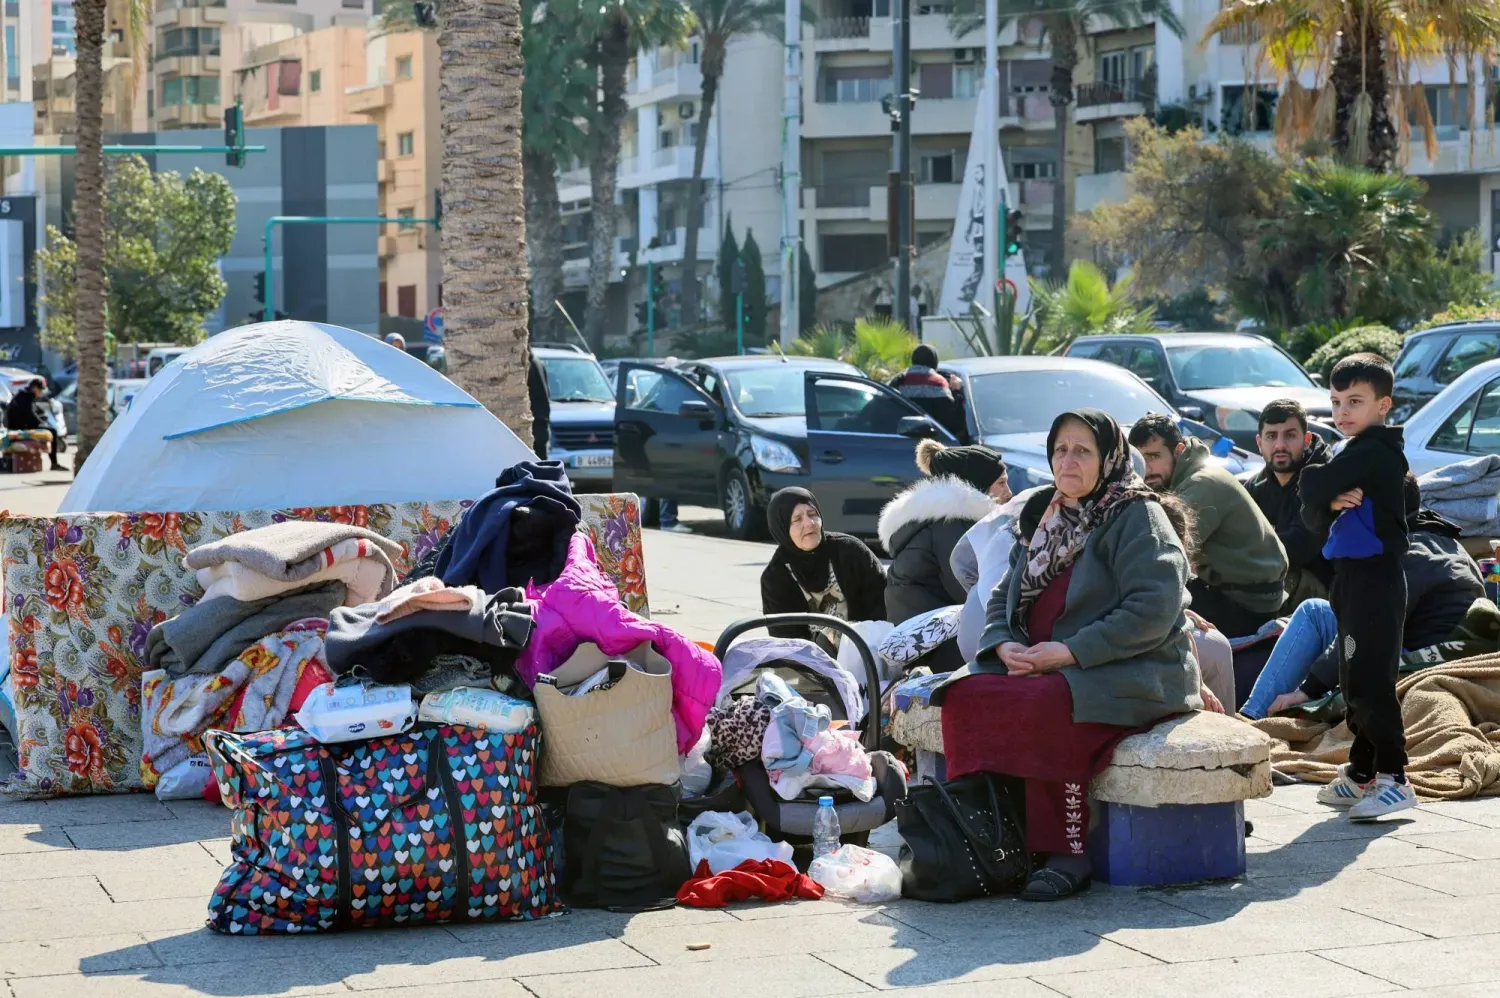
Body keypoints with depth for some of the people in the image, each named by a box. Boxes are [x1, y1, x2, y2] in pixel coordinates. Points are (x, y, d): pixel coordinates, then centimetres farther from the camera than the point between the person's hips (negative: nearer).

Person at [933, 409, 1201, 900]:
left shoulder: (1135, 518, -4)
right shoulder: (1043, 517, 19)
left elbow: (1154, 609, -17)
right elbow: (1004, 598, 20)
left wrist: (1071, 651, -21)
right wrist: (1004, 645, -4)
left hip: (1130, 673, -7)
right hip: (1036, 669, 7)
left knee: (1043, 707, -37)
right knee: (964, 694, -20)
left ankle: (1065, 854, -29)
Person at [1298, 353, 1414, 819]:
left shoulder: (1373, 452, -14)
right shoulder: (1357, 454, 17)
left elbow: (1315, 488, -23)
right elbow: (1311, 514, 11)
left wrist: (1314, 483, 0)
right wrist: (1329, 503, -11)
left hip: (1375, 578, -10)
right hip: (1354, 576, 10)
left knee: (1369, 681, -13)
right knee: (1355, 681, 14)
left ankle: (1393, 778, -12)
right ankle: (1361, 774, 22)